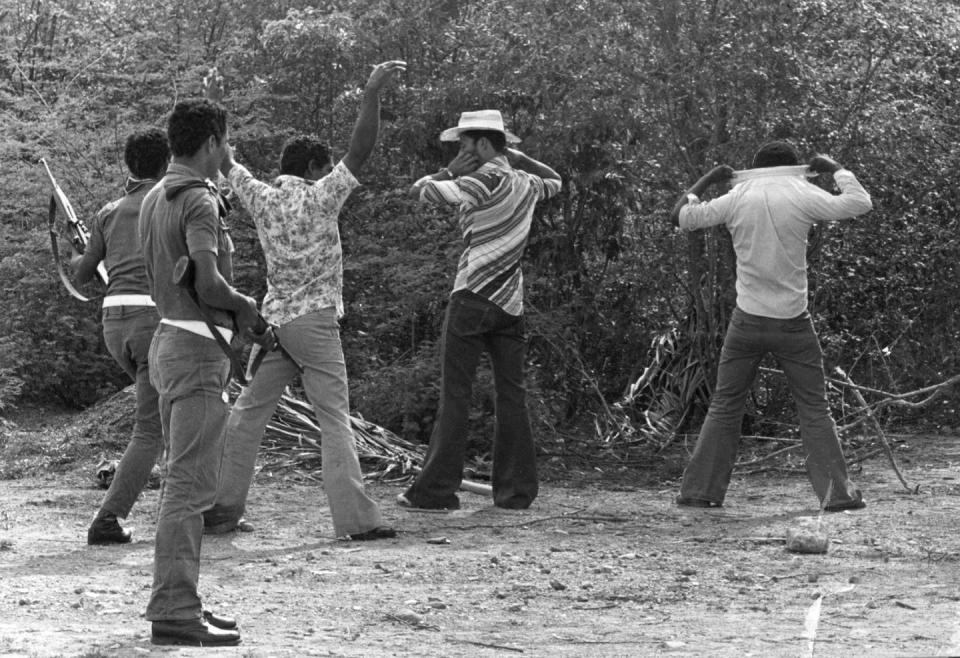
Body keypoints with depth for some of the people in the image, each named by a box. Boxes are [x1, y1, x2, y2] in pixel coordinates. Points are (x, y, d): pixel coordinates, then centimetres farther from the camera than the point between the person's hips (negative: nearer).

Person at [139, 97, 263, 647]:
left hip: (169, 338, 10)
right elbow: (208, 284, -26)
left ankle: (179, 599, 19)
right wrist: (248, 306, -7)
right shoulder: (200, 201, -15)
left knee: (187, 480, 15)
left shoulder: (156, 198, 15)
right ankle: (174, 612, -10)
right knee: (191, 483, -9)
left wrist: (235, 313, 13)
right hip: (197, 349, -10)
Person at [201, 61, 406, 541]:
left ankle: (221, 508, 12)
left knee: (249, 412, 10)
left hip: (274, 318, 6)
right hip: (315, 320, -6)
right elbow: (360, 150, -16)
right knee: (334, 419, -8)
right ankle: (355, 518, -12)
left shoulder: (262, 199, 7)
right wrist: (372, 93, -20)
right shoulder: (319, 198, -8)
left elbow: (224, 161, 19)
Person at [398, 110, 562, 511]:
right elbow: (554, 181, 35)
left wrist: (452, 171, 3)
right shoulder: (525, 184, 11)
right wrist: (515, 156, 25)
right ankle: (516, 490, 6)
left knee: (455, 395, -5)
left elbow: (420, 190, -9)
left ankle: (437, 490, -6)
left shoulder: (483, 181, -9)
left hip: (474, 297, -6)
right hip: (511, 302, 7)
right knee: (511, 395, 7)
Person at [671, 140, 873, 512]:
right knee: (814, 410, 4)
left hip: (748, 321, 2)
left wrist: (706, 181, 22)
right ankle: (836, 492, 0)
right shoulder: (801, 198, -4)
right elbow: (860, 203, -2)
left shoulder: (736, 199, 2)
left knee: (725, 407, 10)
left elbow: (681, 216, 9)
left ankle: (699, 491, 9)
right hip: (793, 324, -2)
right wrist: (835, 169, 12)